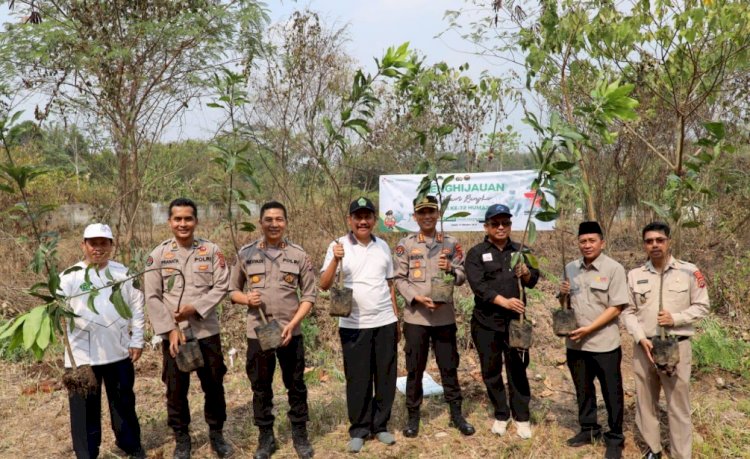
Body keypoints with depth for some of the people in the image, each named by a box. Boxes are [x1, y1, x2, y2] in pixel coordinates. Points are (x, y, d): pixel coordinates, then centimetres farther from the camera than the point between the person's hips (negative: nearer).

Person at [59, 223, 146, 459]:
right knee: (85, 407, 7)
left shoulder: (123, 273, 4)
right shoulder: (70, 276, -5)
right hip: (83, 355, -2)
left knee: (124, 402, 18)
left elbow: (136, 308, 7)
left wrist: (137, 340, 4)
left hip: (119, 352, 3)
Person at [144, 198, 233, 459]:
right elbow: (152, 298, -3)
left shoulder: (211, 251, -1)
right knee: (176, 389, 10)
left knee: (214, 385, 11)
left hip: (207, 331, 0)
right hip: (174, 334, 0)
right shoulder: (158, 255, -1)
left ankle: (216, 433, 30)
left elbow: (221, 287, -4)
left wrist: (195, 308, -16)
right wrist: (170, 330, -12)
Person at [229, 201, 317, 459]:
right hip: (257, 333, 1)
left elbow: (309, 295, 0)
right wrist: (246, 299, -14)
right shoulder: (245, 253, 1)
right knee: (261, 388, 11)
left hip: (291, 333, 0)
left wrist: (293, 324, -11)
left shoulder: (298, 255, -1)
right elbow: (233, 290, 8)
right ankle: (266, 438, 27)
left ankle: (300, 435, 26)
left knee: (296, 386, 10)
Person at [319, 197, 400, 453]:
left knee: (386, 377, 10)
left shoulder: (383, 246, 7)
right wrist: (335, 260, -26)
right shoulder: (339, 246, -5)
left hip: (385, 322, 3)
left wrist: (397, 319, 14)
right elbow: (324, 285, -10)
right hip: (354, 325, -3)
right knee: (357, 379, 6)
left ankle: (380, 426, 26)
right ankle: (358, 430, 21)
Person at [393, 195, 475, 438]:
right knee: (414, 369, 9)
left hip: (445, 316, 2)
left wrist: (450, 269, -17)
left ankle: (456, 414, 25)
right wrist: (418, 298, -17)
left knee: (449, 367, 11)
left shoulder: (451, 243, 4)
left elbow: (462, 276, 5)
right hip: (415, 316, -1)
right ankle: (413, 416, 23)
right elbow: (399, 279, -4)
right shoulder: (405, 244, -1)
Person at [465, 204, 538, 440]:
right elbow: (478, 285, -15)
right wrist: (504, 301, -26)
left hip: (515, 320, 2)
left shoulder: (519, 250, 9)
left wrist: (526, 273, -20)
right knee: (491, 370, 9)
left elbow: (533, 281, 3)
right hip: (486, 322, -1)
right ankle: (501, 415, 25)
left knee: (517, 369, 6)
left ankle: (521, 417, 20)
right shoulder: (476, 253, -2)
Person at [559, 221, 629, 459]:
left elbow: (616, 307, -14)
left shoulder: (614, 269, -11)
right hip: (575, 343, 5)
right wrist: (563, 293, -6)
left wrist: (588, 329, -20)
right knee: (583, 389, 18)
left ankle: (615, 438, 24)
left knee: (611, 393, 8)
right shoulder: (571, 268, 6)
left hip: (604, 343, -5)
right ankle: (588, 429, 36)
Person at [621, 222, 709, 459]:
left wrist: (676, 318, -13)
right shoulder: (635, 275, 3)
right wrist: (641, 338, -10)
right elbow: (628, 311, 4)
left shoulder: (689, 271, -3)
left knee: (678, 405, 4)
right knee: (645, 401, 13)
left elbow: (702, 306, 2)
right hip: (643, 347, 3)